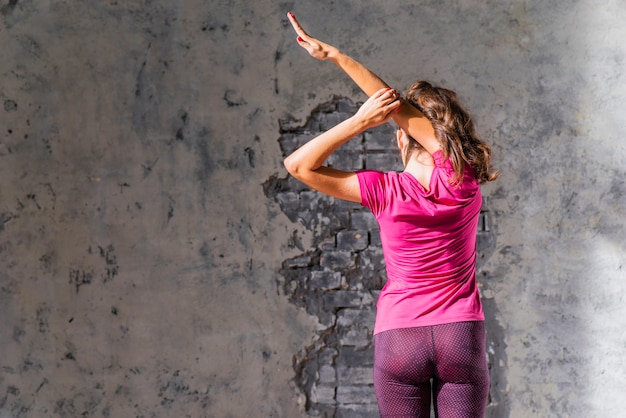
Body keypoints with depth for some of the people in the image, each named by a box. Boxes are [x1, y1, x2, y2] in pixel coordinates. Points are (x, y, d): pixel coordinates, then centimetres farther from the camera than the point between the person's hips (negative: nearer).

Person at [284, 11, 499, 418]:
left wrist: (359, 121, -12)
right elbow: (395, 103, -3)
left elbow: (299, 165, -6)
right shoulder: (463, 181, -4)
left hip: (398, 339, -1)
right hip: (462, 336, 1)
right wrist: (334, 54, -3)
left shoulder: (386, 192, -8)